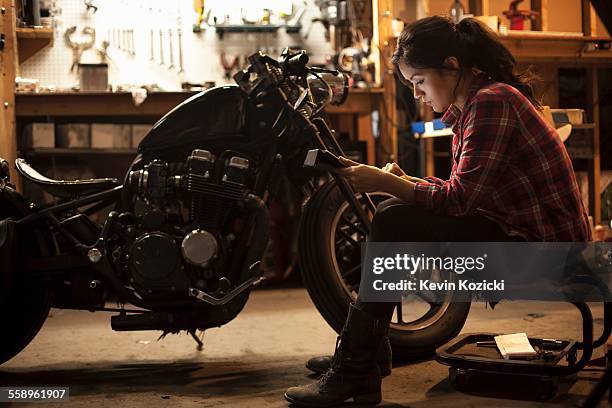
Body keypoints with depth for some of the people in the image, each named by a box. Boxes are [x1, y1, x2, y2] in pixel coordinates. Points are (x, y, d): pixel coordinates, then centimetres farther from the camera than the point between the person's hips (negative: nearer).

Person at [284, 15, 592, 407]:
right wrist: (404, 181, 0)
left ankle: (354, 375, -10)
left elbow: (459, 198, -23)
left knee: (394, 224, -18)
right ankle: (369, 352, 11)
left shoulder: (491, 102, -18)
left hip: (542, 243, -10)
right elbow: (464, 192, 14)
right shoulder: (473, 104, 12)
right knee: (394, 214, 7)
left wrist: (384, 182, -15)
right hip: (516, 229, 10)